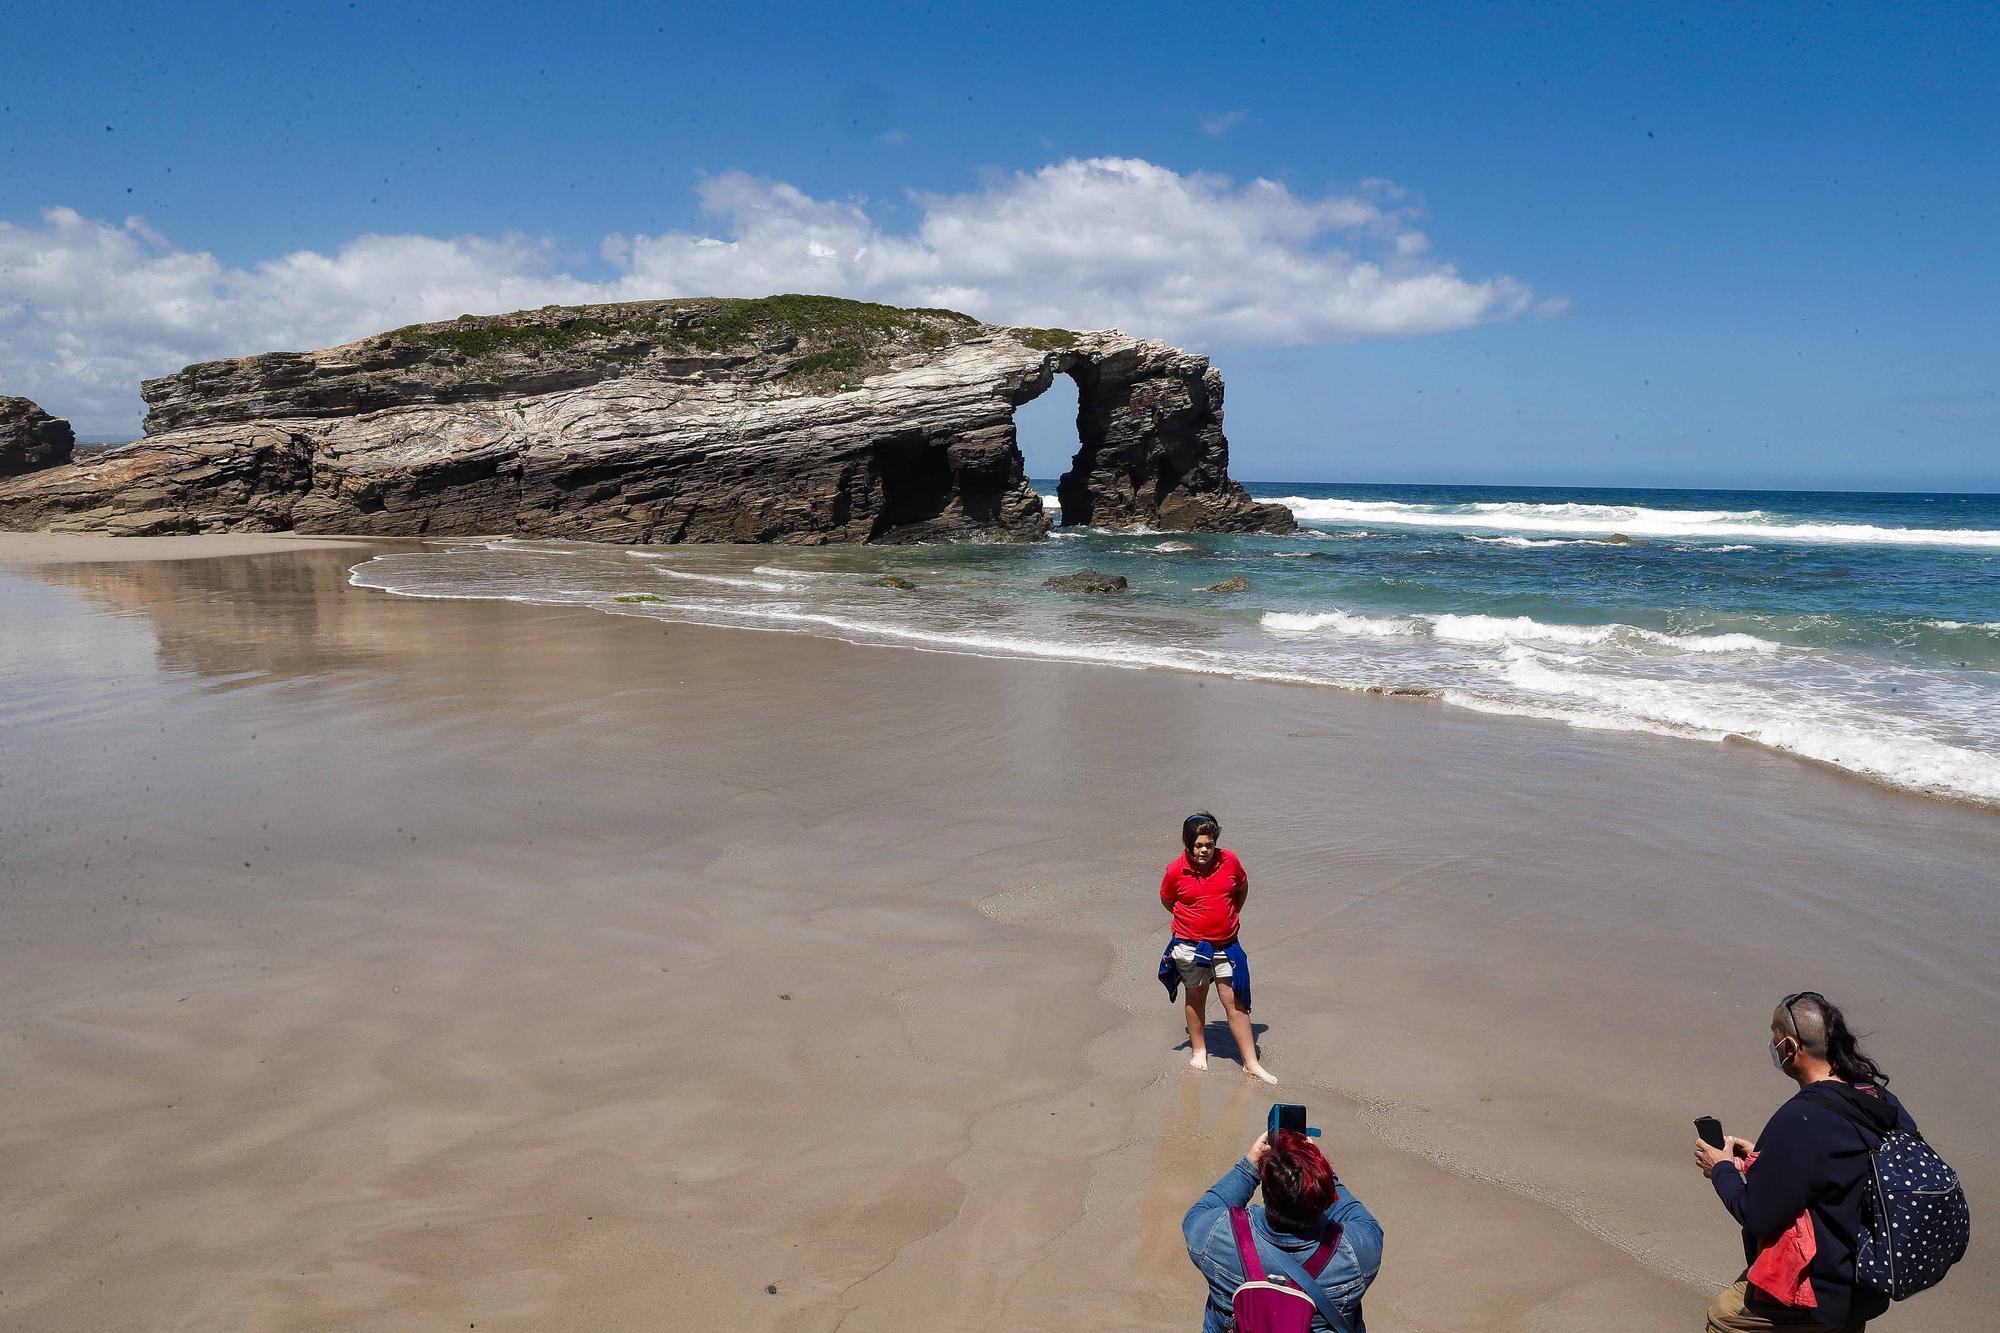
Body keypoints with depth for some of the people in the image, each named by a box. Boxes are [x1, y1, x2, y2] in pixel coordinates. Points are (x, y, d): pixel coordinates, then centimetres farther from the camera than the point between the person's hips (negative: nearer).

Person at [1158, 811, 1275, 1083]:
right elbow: (1166, 900, 7)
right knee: (1196, 998, 15)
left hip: (1226, 945, 1)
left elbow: (1242, 888, 12)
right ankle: (1199, 1050, 35)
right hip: (1190, 946, -1)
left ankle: (1251, 1063, 8)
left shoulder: (1229, 861, -8)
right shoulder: (1175, 871, -12)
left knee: (1235, 1002, 1)